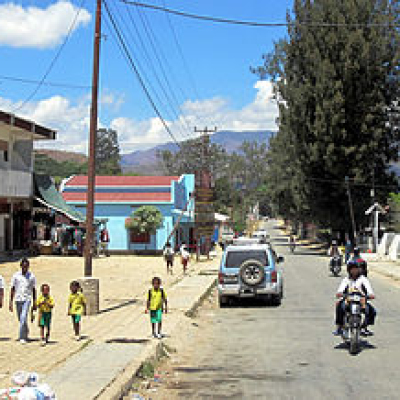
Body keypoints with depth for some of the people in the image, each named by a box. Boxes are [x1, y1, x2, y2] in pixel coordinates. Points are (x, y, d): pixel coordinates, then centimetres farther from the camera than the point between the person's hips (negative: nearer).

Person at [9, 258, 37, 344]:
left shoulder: (32, 276, 0)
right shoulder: (16, 275, 1)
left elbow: (34, 290, 5)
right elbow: (12, 289, 4)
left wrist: (34, 303, 4)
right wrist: (11, 302, 0)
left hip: (27, 299, -2)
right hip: (18, 299, 2)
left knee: (23, 318, -17)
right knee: (21, 319, 13)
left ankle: (22, 337, -15)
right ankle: (26, 331, 39)